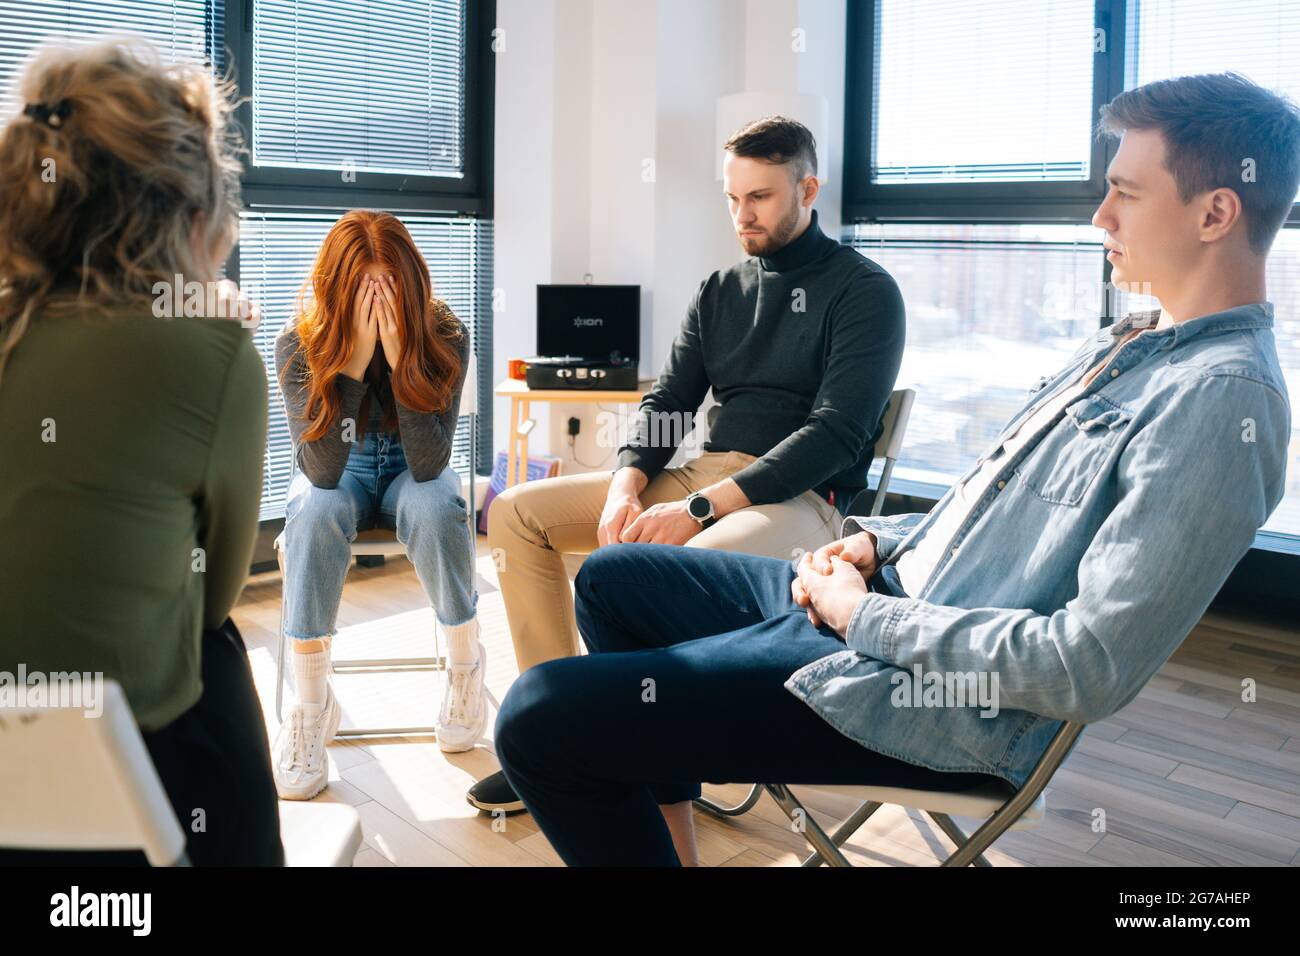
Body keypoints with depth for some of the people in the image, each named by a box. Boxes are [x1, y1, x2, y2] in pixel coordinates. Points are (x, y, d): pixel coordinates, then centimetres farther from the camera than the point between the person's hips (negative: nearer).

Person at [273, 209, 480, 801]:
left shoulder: (443, 335, -21)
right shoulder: (300, 343, -21)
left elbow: (429, 462, -29)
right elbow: (321, 469, -31)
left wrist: (400, 354, -38)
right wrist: (355, 356, -38)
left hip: (412, 471, 0)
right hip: (341, 472, 0)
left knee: (434, 506, -35)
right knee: (314, 512, -35)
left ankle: (466, 668, -11)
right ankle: (311, 706, -24)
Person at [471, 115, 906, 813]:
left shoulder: (864, 291, -3)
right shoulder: (720, 291, 18)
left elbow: (836, 433, -15)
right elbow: (666, 403, 14)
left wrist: (699, 508, -23)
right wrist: (625, 489, -9)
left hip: (800, 498, -7)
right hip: (702, 476, 7)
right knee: (515, 513, -3)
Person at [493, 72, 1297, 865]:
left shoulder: (1226, 399, -18)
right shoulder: (1119, 349, 12)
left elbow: (1092, 668, -26)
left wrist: (867, 613, -17)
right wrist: (877, 541, 5)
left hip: (937, 698, -10)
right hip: (884, 597, 10)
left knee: (540, 719, -18)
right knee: (611, 579, 20)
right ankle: (674, 844, 22)